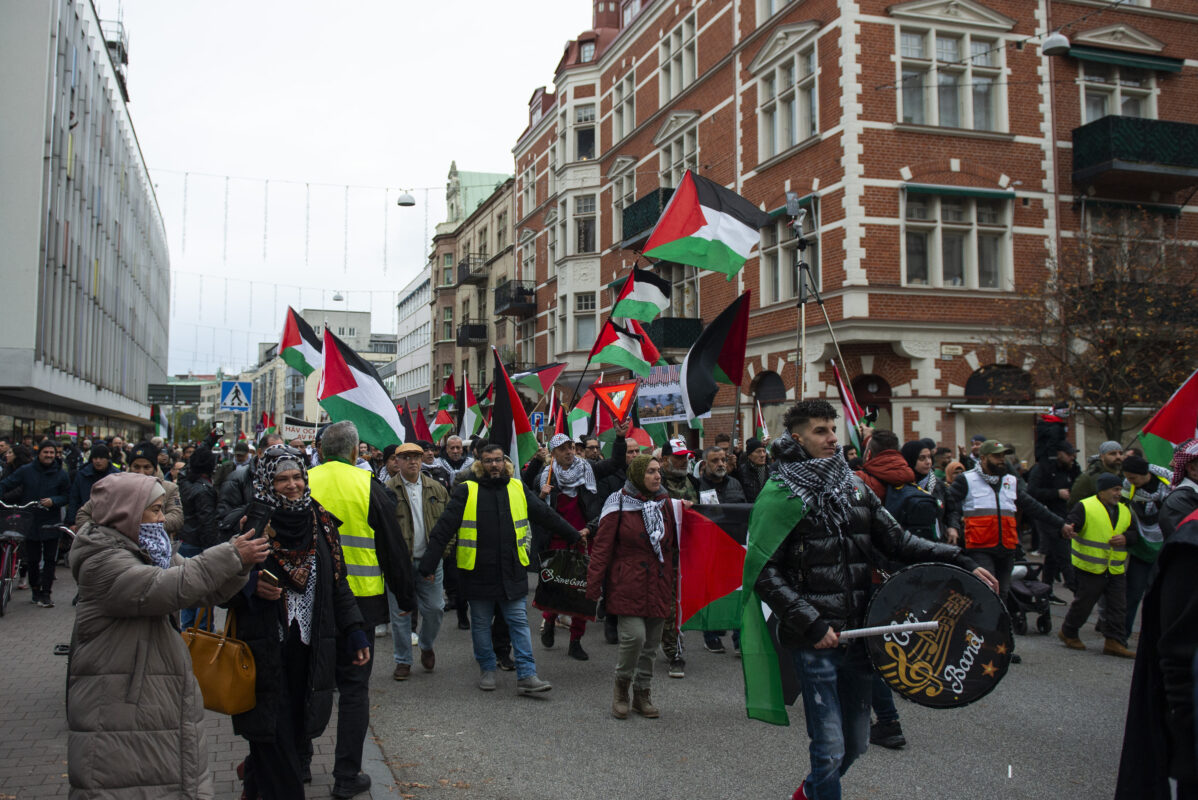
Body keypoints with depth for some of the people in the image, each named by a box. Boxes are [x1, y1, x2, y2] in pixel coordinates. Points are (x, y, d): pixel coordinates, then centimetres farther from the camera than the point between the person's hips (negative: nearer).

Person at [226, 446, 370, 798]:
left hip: (310, 650, 3)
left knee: (297, 730, 8)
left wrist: (355, 633, 7)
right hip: (264, 651, -3)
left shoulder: (320, 523, 7)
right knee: (274, 737, -3)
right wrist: (250, 587, -22)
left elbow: (337, 584, 13)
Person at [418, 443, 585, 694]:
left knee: (519, 622, 2)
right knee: (481, 624, 11)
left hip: (512, 572, 2)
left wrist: (573, 535, 22)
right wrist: (429, 564, -8)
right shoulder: (466, 490, -4)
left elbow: (545, 515, 17)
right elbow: (444, 528, -5)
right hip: (478, 572, -2)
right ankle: (487, 670, 27)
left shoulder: (518, 488, 5)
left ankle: (526, 676, 6)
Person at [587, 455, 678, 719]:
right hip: (628, 585, -5)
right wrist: (593, 587, -8)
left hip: (658, 586, 5)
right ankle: (621, 687, 9)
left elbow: (674, 546, 14)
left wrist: (674, 581, 7)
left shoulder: (665, 504, 9)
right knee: (634, 635, -16)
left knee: (651, 643, 9)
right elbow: (602, 547, -5)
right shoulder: (619, 505, -5)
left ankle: (641, 694, 26)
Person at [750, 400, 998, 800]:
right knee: (831, 749, -3)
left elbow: (897, 541, 11)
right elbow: (763, 573, -11)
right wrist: (811, 624, -17)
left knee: (856, 742, 16)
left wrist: (960, 560, 1)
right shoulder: (780, 494, -8)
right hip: (815, 641, -6)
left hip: (858, 633, 6)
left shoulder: (853, 486, 10)